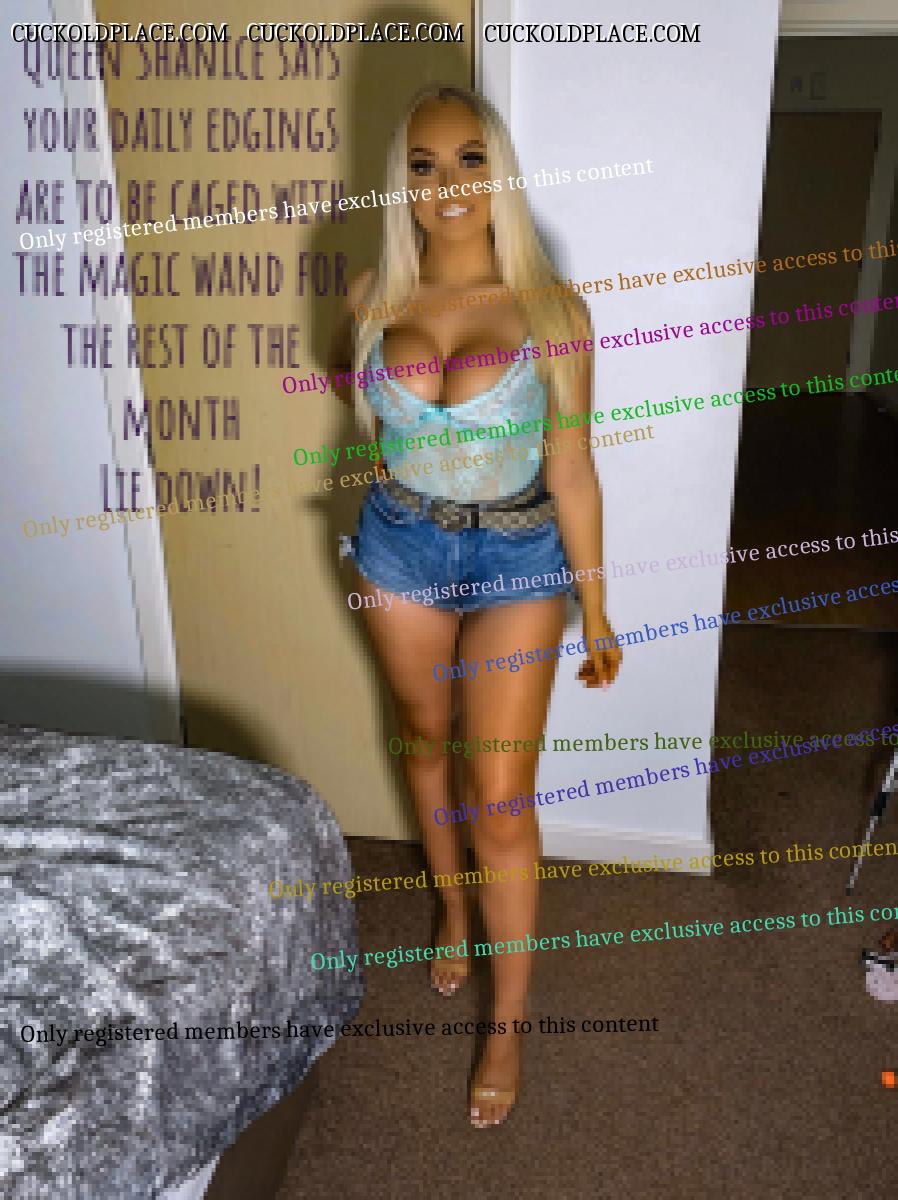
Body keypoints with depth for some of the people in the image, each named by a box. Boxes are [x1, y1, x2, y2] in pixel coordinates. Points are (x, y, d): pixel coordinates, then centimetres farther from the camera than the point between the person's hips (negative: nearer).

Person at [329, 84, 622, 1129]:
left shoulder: (551, 311, -13)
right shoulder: (375, 296, -5)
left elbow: (570, 471, -8)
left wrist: (595, 609, -5)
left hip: (518, 559, -3)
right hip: (400, 546, 4)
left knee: (501, 801, -1)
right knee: (424, 741, 20)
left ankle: (508, 1024, 18)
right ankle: (454, 907, 48)